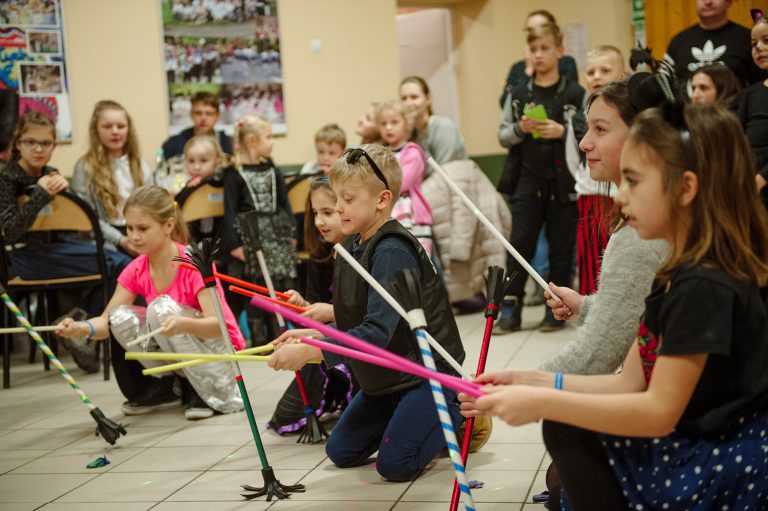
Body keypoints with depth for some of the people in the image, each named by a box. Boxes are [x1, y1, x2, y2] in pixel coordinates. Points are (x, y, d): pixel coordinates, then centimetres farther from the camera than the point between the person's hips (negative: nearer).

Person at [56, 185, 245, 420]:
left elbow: (218, 325, -29)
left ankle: (211, 390, -13)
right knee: (121, 318, -16)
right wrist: (81, 328, -32)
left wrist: (183, 324, -50)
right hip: (176, 353, 5)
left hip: (218, 350, -5)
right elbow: (108, 320, -10)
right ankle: (162, 388, 3)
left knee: (162, 307, -29)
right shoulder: (136, 270, -4)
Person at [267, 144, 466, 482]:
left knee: (395, 464, -11)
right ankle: (413, 412, 28)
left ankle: (460, 411, 11)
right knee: (341, 452, 11)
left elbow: (378, 330, -34)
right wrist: (316, 333, -6)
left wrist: (309, 352, -38)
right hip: (385, 375, 9)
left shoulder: (392, 251, -26)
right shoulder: (352, 247, 3)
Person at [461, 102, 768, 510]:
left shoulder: (704, 287, -21)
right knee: (565, 425, 8)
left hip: (725, 472, -9)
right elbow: (632, 383, 6)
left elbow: (660, 411, -23)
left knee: (571, 433, -9)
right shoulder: (676, 275, 8)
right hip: (693, 451, 9)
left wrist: (543, 403, -20)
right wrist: (534, 383, -2)